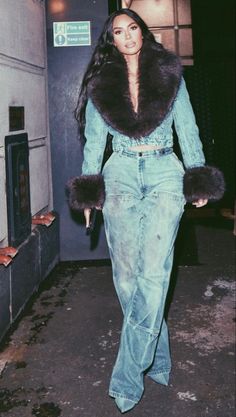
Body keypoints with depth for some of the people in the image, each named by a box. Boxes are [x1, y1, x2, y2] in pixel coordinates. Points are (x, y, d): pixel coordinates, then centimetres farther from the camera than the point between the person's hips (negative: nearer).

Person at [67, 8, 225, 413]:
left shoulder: (170, 74, 8)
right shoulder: (101, 83, 11)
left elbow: (187, 129, 9)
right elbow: (94, 140, 12)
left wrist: (198, 179, 3)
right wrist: (90, 190, 6)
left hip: (164, 175, -1)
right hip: (120, 176, 2)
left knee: (153, 273, -14)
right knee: (126, 275, 0)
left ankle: (128, 377, -5)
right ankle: (157, 359, 18)